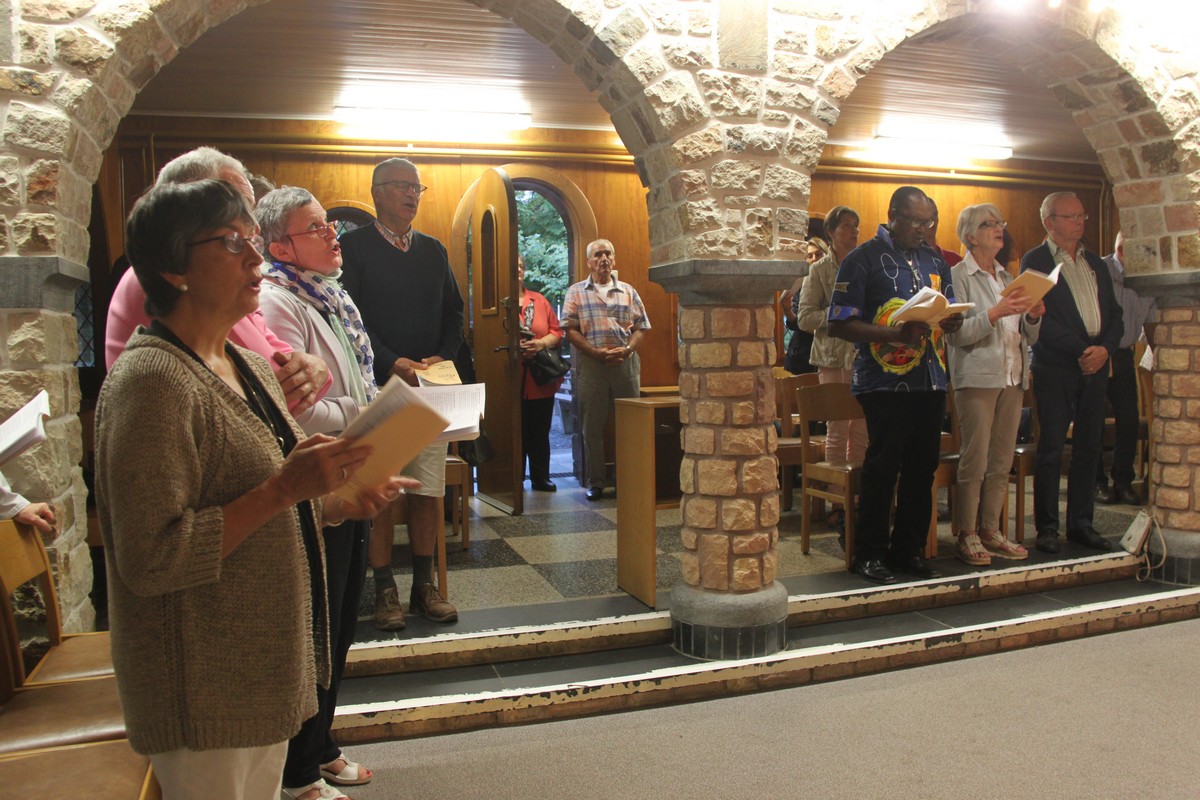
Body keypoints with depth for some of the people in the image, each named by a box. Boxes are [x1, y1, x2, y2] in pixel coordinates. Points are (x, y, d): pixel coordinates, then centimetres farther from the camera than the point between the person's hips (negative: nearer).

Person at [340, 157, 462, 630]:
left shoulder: (433, 251, 16)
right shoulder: (354, 247, 1)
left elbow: (455, 313, 16)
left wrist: (443, 357, -2)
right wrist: (391, 362, -17)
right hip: (376, 387, -4)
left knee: (429, 493, 5)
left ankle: (424, 587, 17)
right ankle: (385, 591, 11)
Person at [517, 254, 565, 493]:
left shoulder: (539, 301, 13)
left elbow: (557, 331, 10)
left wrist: (540, 343, -9)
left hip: (541, 380, 4)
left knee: (540, 432, 9)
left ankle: (540, 478, 20)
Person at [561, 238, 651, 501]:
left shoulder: (628, 292, 12)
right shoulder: (576, 292, 6)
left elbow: (641, 327, 9)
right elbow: (570, 329, -2)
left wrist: (627, 349, -10)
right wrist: (596, 352, -13)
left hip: (625, 362, 2)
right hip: (590, 364, -1)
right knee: (592, 425, 3)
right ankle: (596, 482, 12)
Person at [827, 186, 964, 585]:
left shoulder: (935, 261, 17)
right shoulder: (864, 258, -3)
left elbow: (950, 316, 23)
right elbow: (839, 324, -10)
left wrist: (952, 321, -2)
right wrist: (894, 334, -21)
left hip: (930, 381, 6)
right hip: (885, 383, -6)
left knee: (923, 466, 9)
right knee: (882, 468, -3)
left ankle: (908, 549, 22)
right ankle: (869, 554, 10)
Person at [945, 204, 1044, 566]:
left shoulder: (1008, 278, 18)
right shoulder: (958, 276, -3)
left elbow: (1028, 336, 18)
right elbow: (956, 334, -14)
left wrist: (1033, 316, -2)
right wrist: (995, 313, -23)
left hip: (1012, 378, 7)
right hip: (976, 377, -7)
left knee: (1002, 461, 8)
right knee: (975, 460, -7)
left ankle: (990, 531, 16)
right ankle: (967, 536, 1)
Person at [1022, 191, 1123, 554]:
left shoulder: (1095, 263, 18)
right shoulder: (1034, 261, -2)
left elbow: (1114, 313, 14)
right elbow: (1040, 317, -11)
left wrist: (1105, 348, -4)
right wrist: (1081, 350, -14)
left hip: (1096, 366, 6)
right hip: (1055, 367, -6)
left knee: (1088, 448, 8)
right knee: (1051, 449, -2)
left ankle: (1081, 524, 16)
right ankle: (1047, 527, 5)